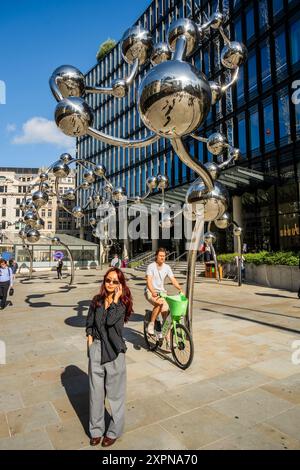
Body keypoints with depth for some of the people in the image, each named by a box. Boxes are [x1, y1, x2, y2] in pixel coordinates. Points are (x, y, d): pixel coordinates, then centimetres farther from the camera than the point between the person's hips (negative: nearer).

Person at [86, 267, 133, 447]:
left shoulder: (123, 303, -9)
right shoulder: (96, 301, 1)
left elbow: (110, 321, -24)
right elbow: (89, 325, 5)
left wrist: (115, 299, -19)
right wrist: (91, 345, -1)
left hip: (114, 350, -3)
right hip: (96, 347, 3)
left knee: (115, 392, 11)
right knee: (96, 391, 16)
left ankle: (114, 431, 32)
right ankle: (96, 429, 36)